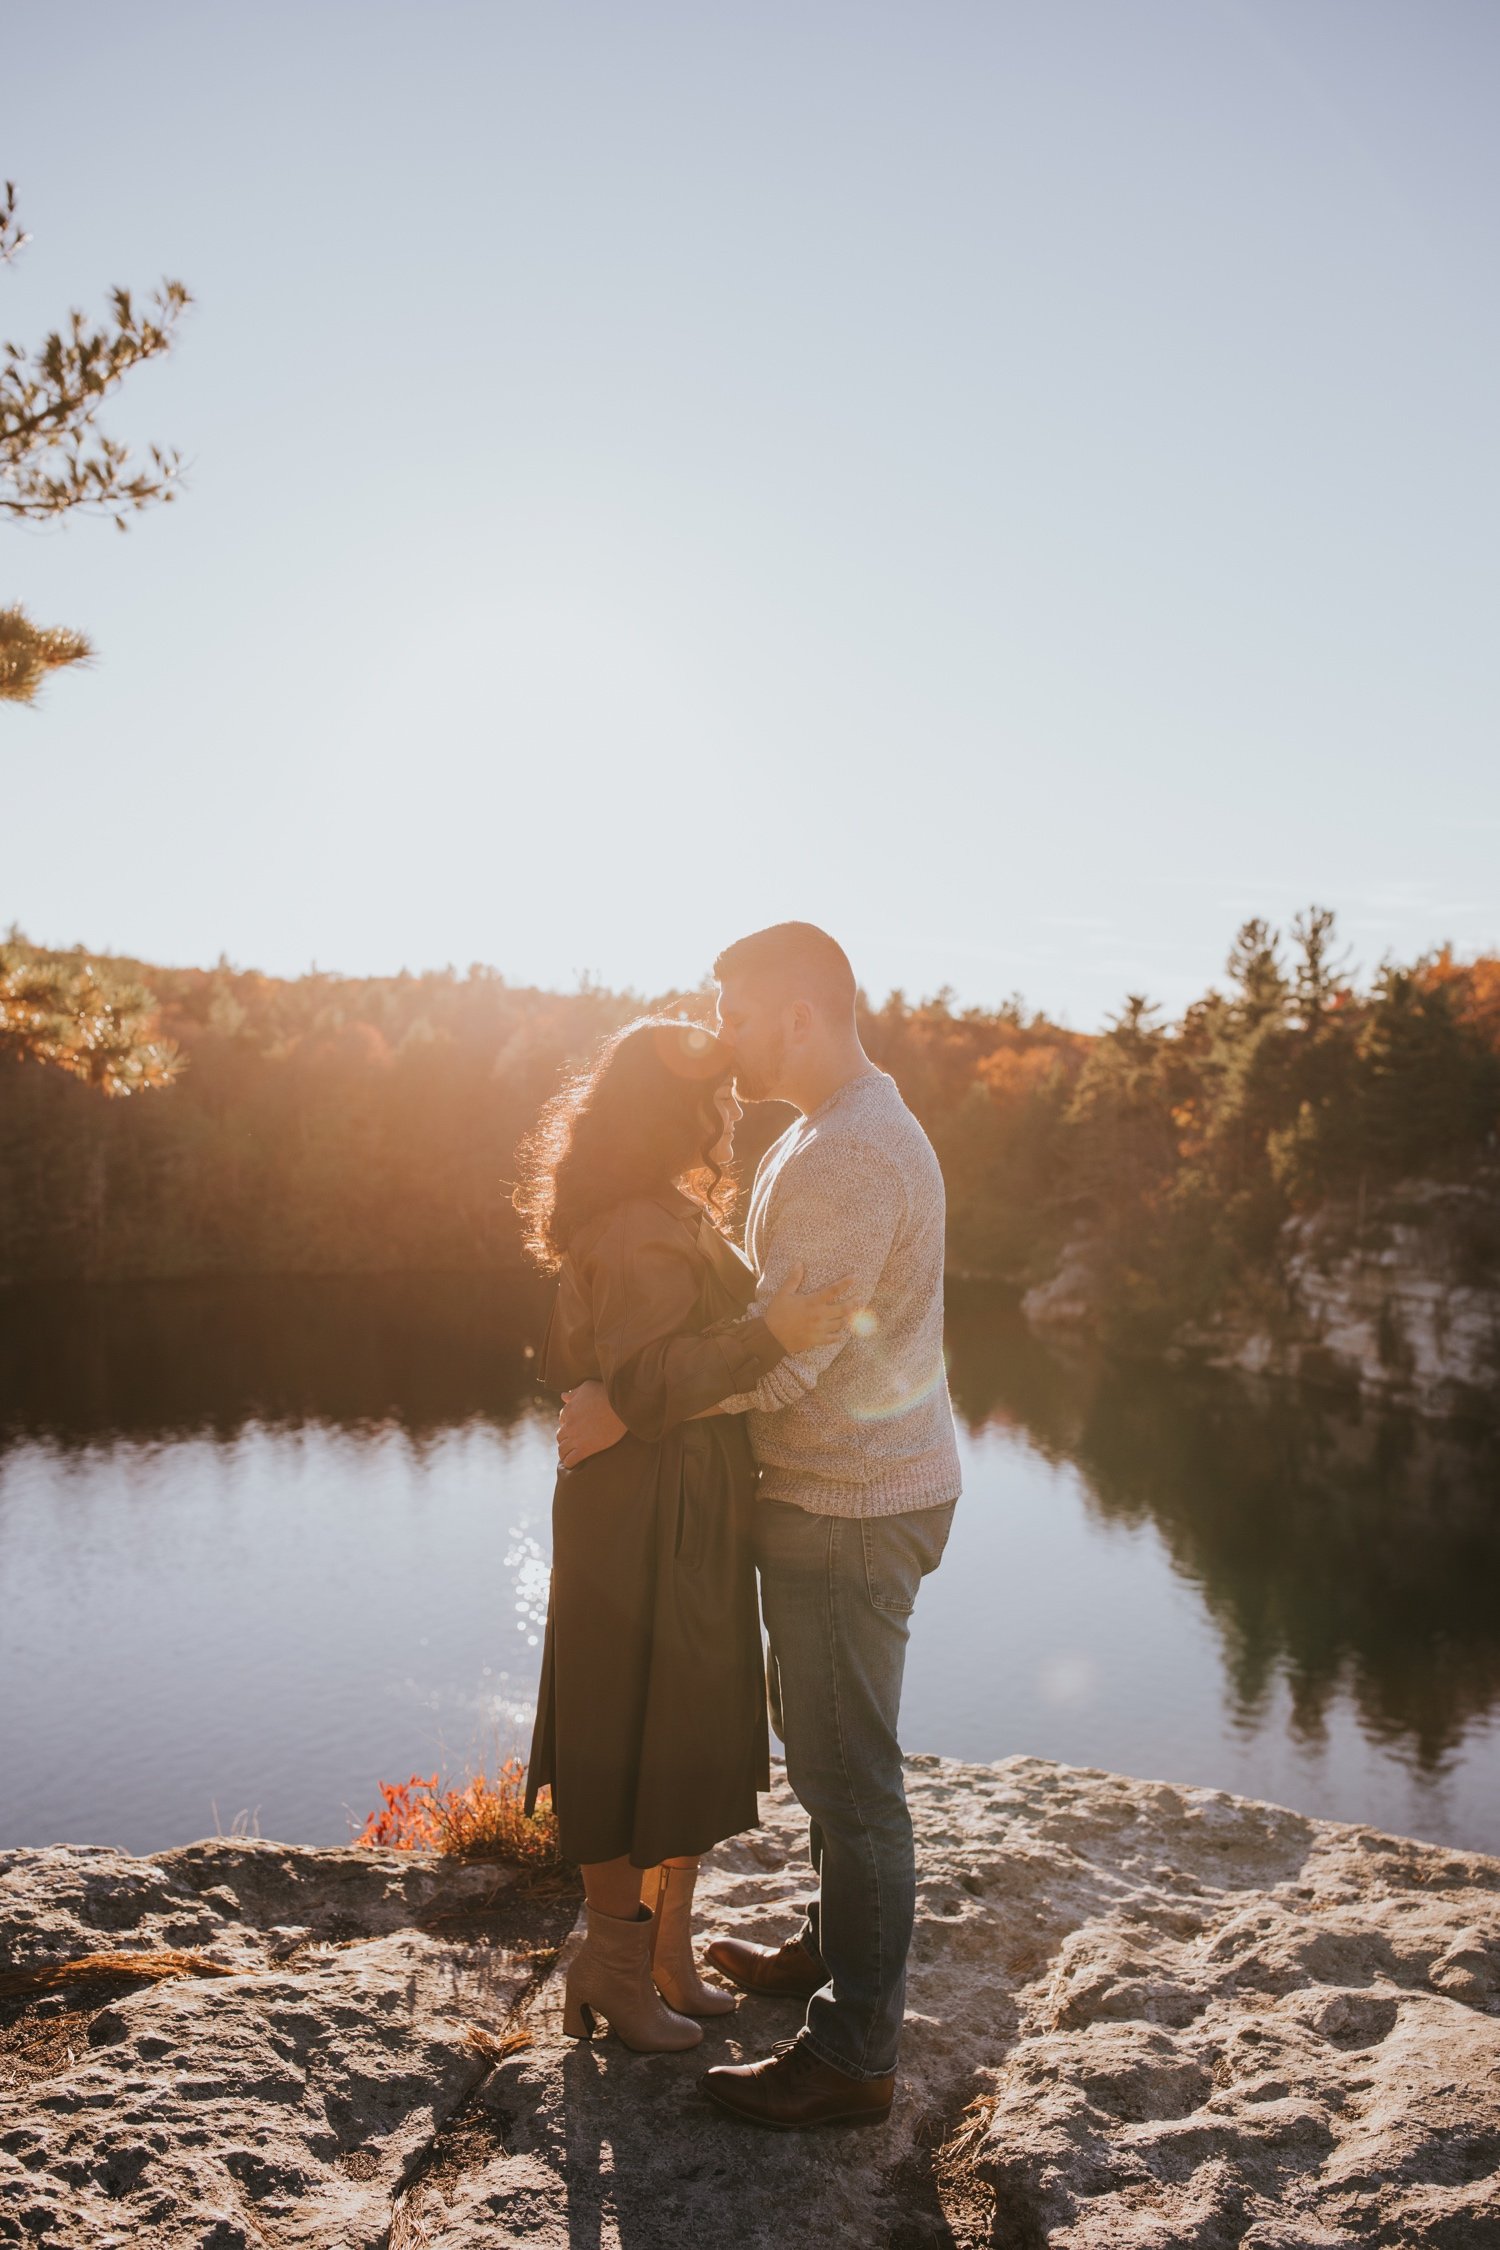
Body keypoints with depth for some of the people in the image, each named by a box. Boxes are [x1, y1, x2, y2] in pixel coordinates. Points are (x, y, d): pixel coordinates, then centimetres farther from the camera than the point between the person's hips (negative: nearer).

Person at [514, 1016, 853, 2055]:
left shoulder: (678, 1218, 14)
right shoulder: (641, 1233, -19)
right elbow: (642, 1386, -27)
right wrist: (769, 1338, -35)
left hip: (693, 1515, 10)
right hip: (646, 1522, -10)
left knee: (695, 1741, 18)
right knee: (635, 1744, 4)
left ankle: (670, 1956, 33)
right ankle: (617, 1969, 22)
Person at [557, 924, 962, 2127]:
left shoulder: (851, 1155, -24)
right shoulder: (838, 1131, 11)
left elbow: (779, 1360, -28)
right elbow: (786, 1317, 18)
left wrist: (620, 1405, -18)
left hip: (852, 1509, -11)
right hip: (852, 1490, 11)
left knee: (851, 1775, 1)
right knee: (825, 1742, 24)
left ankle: (852, 2055, 16)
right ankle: (834, 1949, 42)